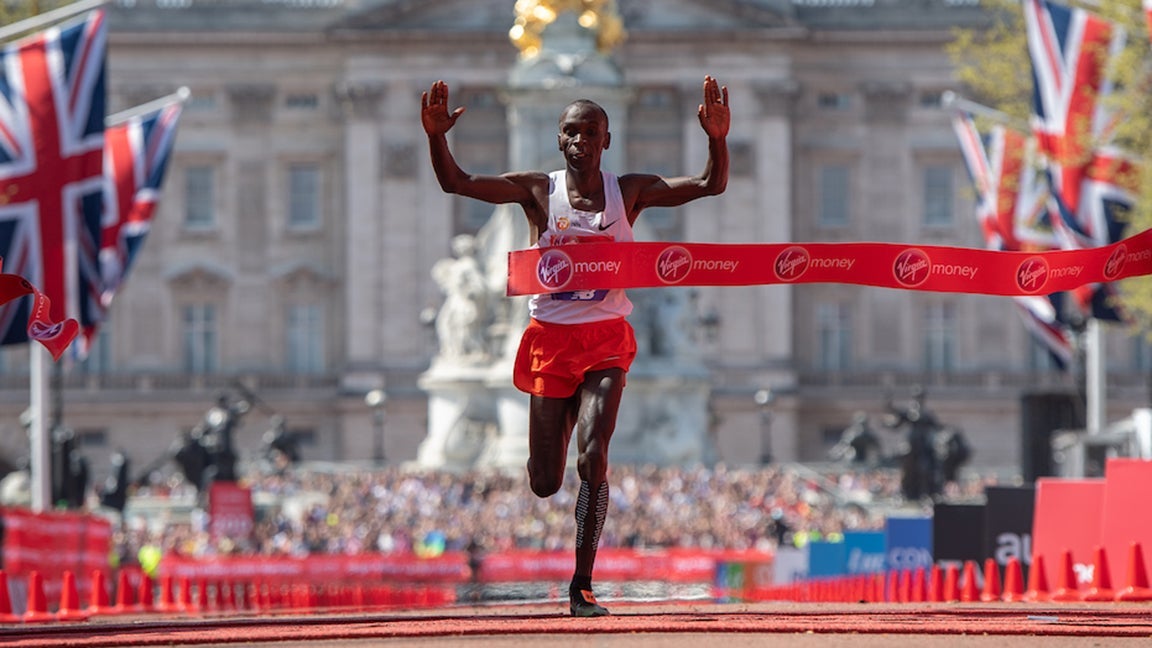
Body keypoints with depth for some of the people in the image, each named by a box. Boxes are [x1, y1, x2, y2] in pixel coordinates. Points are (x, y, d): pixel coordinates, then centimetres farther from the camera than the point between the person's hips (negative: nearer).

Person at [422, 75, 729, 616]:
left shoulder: (628, 192, 1)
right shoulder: (538, 191, -1)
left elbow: (711, 186, -5)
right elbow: (456, 183, -9)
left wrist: (717, 141, -24)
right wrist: (436, 137, -27)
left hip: (606, 339, 0)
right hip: (550, 338, 0)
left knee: (593, 457, -19)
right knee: (544, 484, 5)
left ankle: (582, 586, -14)